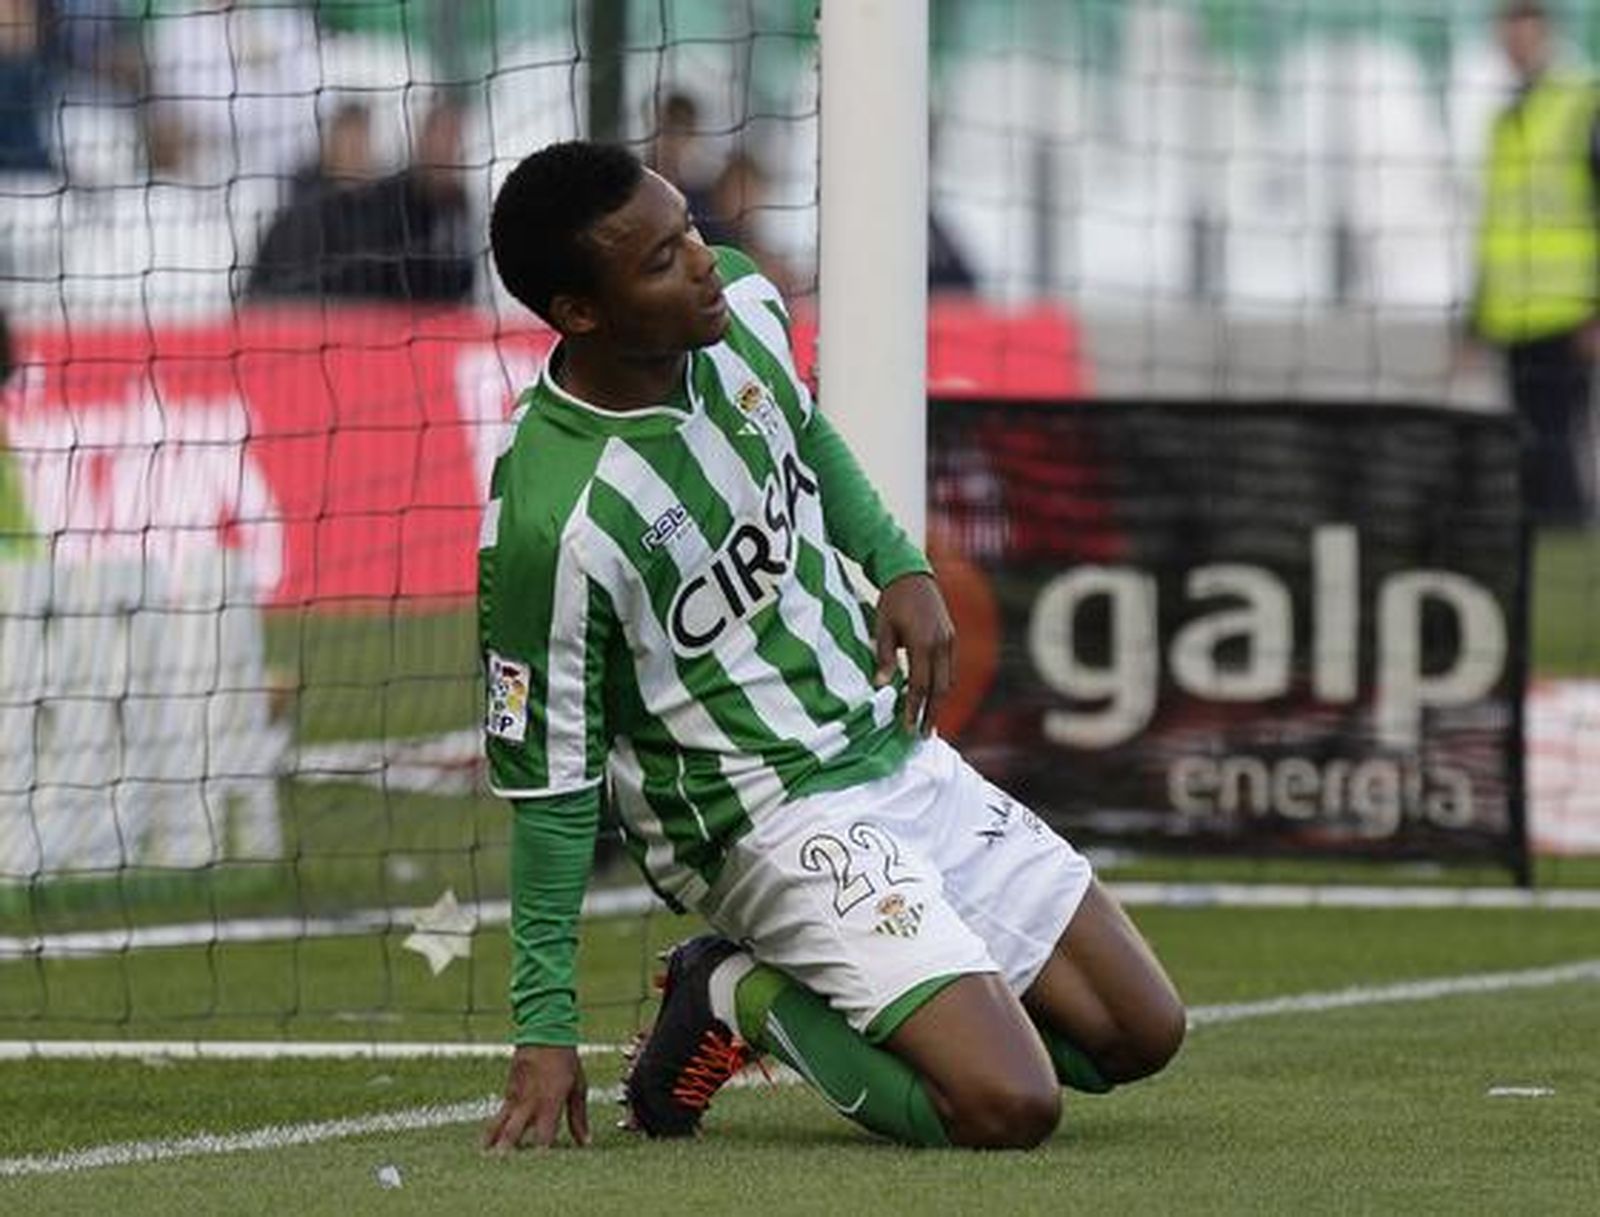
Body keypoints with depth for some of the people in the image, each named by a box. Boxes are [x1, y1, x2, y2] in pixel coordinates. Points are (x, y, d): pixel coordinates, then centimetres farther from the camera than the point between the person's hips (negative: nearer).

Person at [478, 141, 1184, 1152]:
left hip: (902, 754, 8)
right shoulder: (553, 523, -27)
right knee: (1010, 1105, -22)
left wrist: (903, 568, 4)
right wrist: (546, 1029, -16)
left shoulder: (744, 306, -6)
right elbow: (549, 780, -18)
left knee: (1141, 1034, 10)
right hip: (769, 826, -8)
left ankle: (770, 983, 16)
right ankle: (747, 1002, 2)